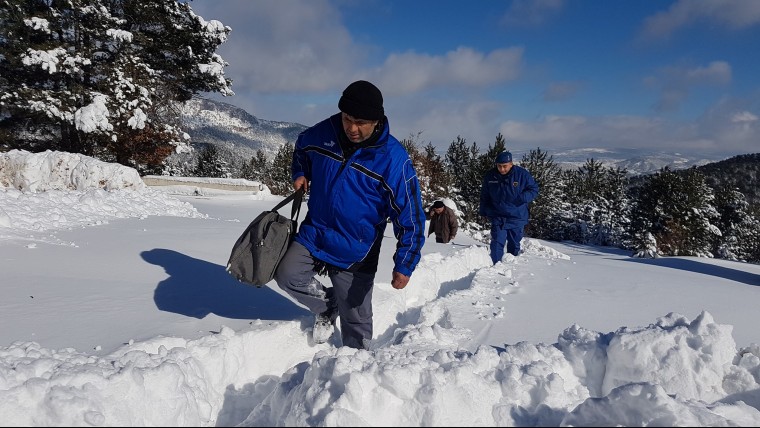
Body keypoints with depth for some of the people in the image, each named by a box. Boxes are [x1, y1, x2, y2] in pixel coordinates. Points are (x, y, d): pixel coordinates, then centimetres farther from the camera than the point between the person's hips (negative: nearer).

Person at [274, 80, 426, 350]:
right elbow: (301, 149, 18)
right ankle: (327, 305, 16)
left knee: (356, 318, 6)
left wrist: (404, 266, -15)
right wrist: (300, 174, -2)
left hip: (356, 254, -3)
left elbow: (410, 217, -16)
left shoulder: (394, 159, -21)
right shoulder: (323, 133, -9)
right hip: (314, 234, 4)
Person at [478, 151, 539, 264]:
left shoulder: (522, 174, -9)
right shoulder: (490, 176, -3)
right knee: (497, 243, -11)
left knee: (514, 244, 11)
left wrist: (523, 198, -18)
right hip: (497, 217, 0)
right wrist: (483, 212, 10)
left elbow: (534, 190, 0)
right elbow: (484, 196, 11)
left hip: (517, 218, 0)